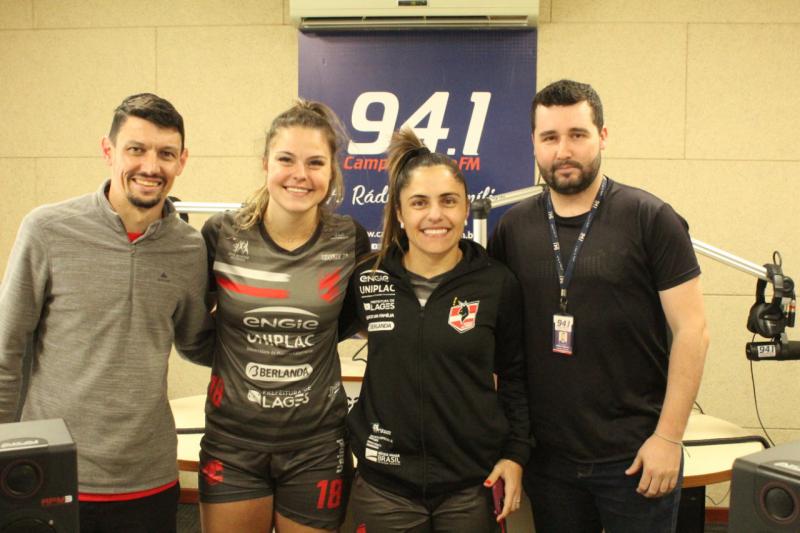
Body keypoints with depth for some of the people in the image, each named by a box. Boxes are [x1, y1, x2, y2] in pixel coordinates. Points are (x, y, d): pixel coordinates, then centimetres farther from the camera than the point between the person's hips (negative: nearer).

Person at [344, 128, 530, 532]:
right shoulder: (366, 279, -3)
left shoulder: (497, 284, -5)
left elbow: (514, 374, 5)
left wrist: (515, 453, 0)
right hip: (384, 486, 1)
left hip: (472, 485, -1)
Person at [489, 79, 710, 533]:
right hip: (547, 456, 3)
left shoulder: (650, 219, -7)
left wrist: (668, 436, -11)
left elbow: (692, 330, -8)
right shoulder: (513, 227, 3)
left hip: (634, 459, -3)